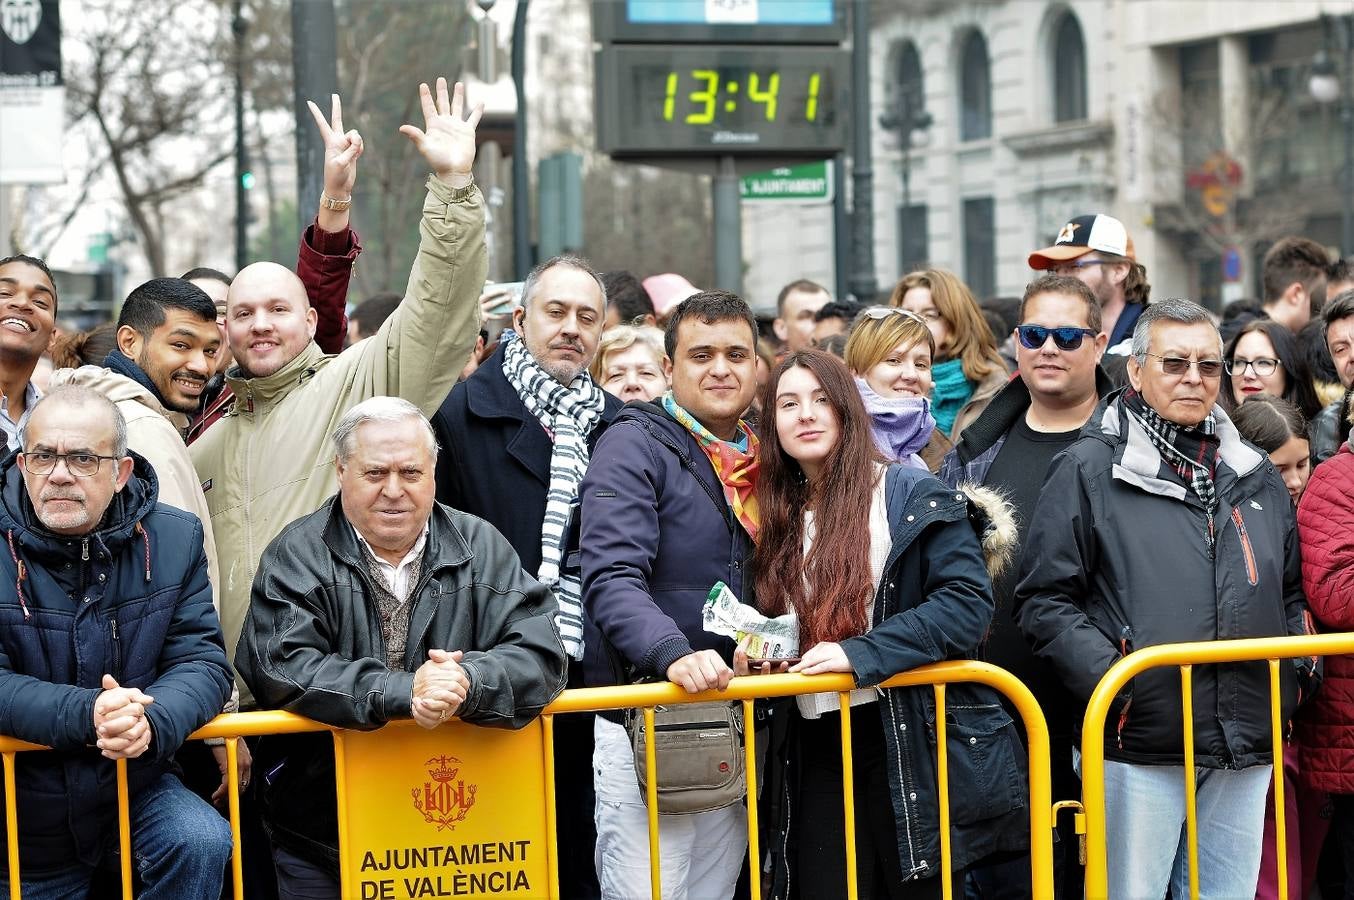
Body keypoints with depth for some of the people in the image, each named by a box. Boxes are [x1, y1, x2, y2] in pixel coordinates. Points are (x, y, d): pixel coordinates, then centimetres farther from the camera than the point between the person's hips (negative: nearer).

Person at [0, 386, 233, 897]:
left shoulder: (173, 539, -2)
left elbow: (202, 662, -7)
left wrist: (151, 720, -30)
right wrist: (86, 714, -35)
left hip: (135, 788, 1)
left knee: (203, 844, -24)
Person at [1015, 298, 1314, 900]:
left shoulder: (1256, 477, 16)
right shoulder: (1088, 470, -1)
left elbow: (1291, 592, 25)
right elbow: (1045, 600, -5)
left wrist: (1296, 668, 8)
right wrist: (1108, 678, -16)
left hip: (1247, 747, 5)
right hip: (1138, 745, -5)